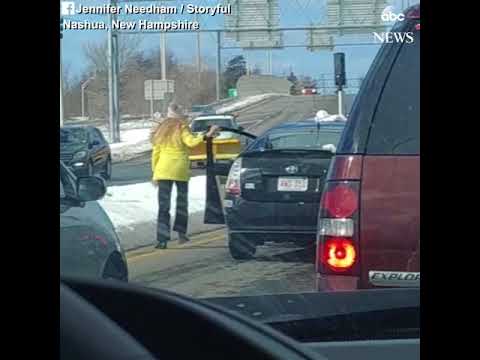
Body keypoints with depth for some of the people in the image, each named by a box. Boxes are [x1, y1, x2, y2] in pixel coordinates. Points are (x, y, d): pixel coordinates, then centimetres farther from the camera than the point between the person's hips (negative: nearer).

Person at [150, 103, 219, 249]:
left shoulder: (161, 130, 11)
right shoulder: (182, 128, -2)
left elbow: (155, 153, 10)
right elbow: (191, 141, -21)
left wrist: (155, 172, 14)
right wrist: (206, 136, -26)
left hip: (163, 170, 2)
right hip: (180, 169, -2)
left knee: (163, 205, -1)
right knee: (182, 202, 18)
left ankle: (162, 239, -11)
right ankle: (181, 233, 21)